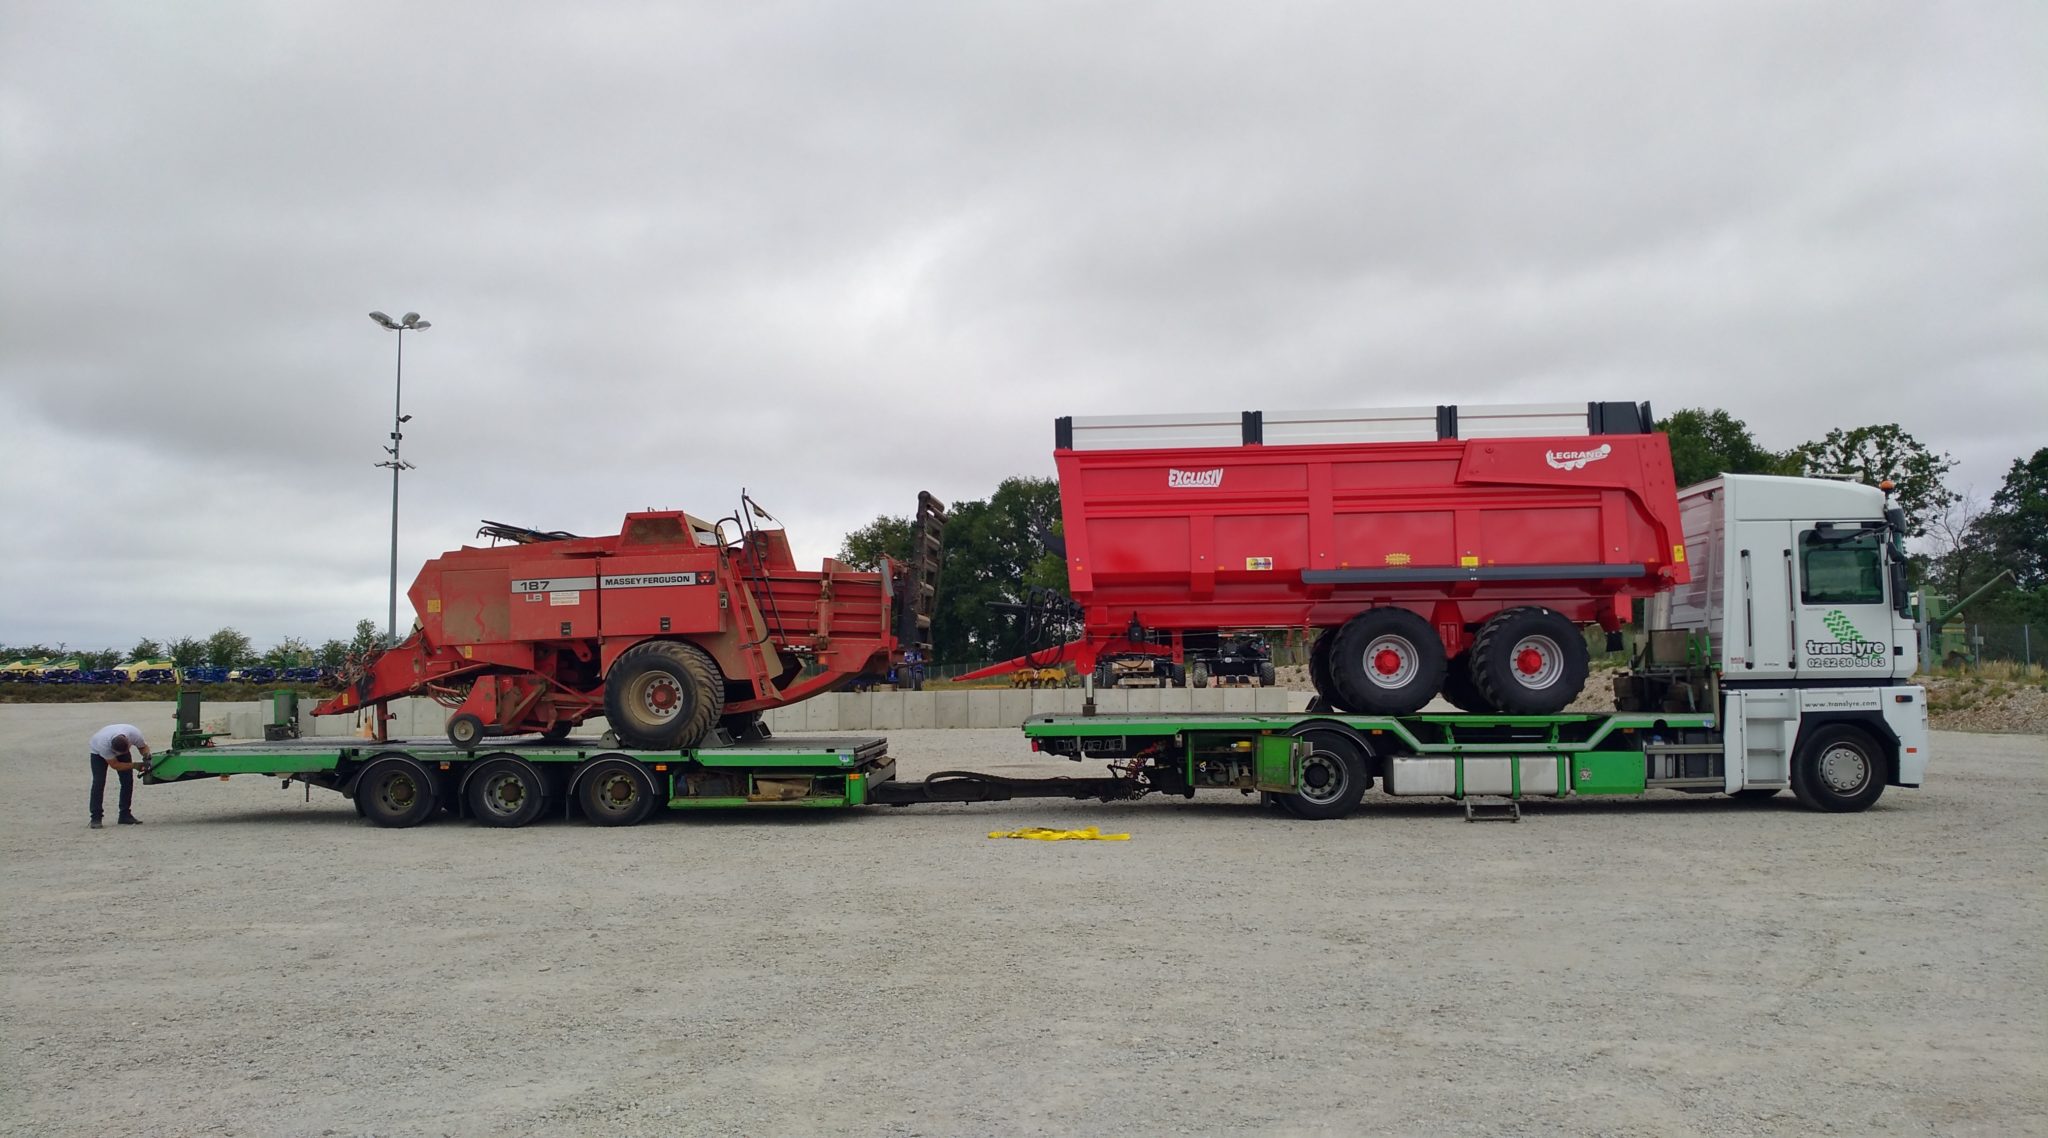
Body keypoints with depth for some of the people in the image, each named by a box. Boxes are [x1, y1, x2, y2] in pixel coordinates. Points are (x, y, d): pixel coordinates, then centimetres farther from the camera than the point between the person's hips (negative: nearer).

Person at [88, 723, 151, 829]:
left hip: (121, 749, 3)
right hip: (99, 752, -3)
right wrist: (135, 765, -40)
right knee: (98, 782, -16)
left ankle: (125, 815, 0)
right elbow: (114, 765, -32)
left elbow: (143, 746, -14)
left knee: (128, 780, -8)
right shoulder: (103, 744, -44)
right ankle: (96, 818, -12)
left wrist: (146, 755, -37)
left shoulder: (135, 734, -37)